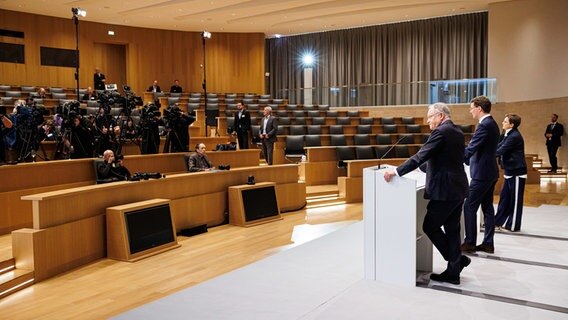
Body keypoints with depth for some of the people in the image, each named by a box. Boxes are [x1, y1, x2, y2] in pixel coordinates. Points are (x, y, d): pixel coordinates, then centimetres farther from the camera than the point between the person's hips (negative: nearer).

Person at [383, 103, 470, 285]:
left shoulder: (440, 132, -14)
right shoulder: (457, 132, 15)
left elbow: (421, 156, -21)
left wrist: (397, 171, -20)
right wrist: (423, 167, 29)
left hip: (445, 190, -9)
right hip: (457, 188, 9)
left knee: (430, 227, 2)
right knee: (452, 230, 12)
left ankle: (458, 260, 8)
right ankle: (453, 272, 16)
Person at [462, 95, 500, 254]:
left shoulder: (484, 125, -18)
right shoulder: (491, 124, 13)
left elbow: (471, 148, -22)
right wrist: (467, 160, 15)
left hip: (482, 173, -10)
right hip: (489, 172, 10)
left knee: (469, 207, -3)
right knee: (487, 208, 12)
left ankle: (470, 243, 4)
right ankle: (488, 243, 18)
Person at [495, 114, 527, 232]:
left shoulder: (515, 136, -20)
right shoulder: (509, 135, 11)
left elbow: (501, 150, -23)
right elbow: (499, 146, 14)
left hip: (517, 172, -10)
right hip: (510, 171, 10)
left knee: (515, 199, 1)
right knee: (504, 196, 13)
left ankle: (512, 225, 10)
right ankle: (500, 221, 21)